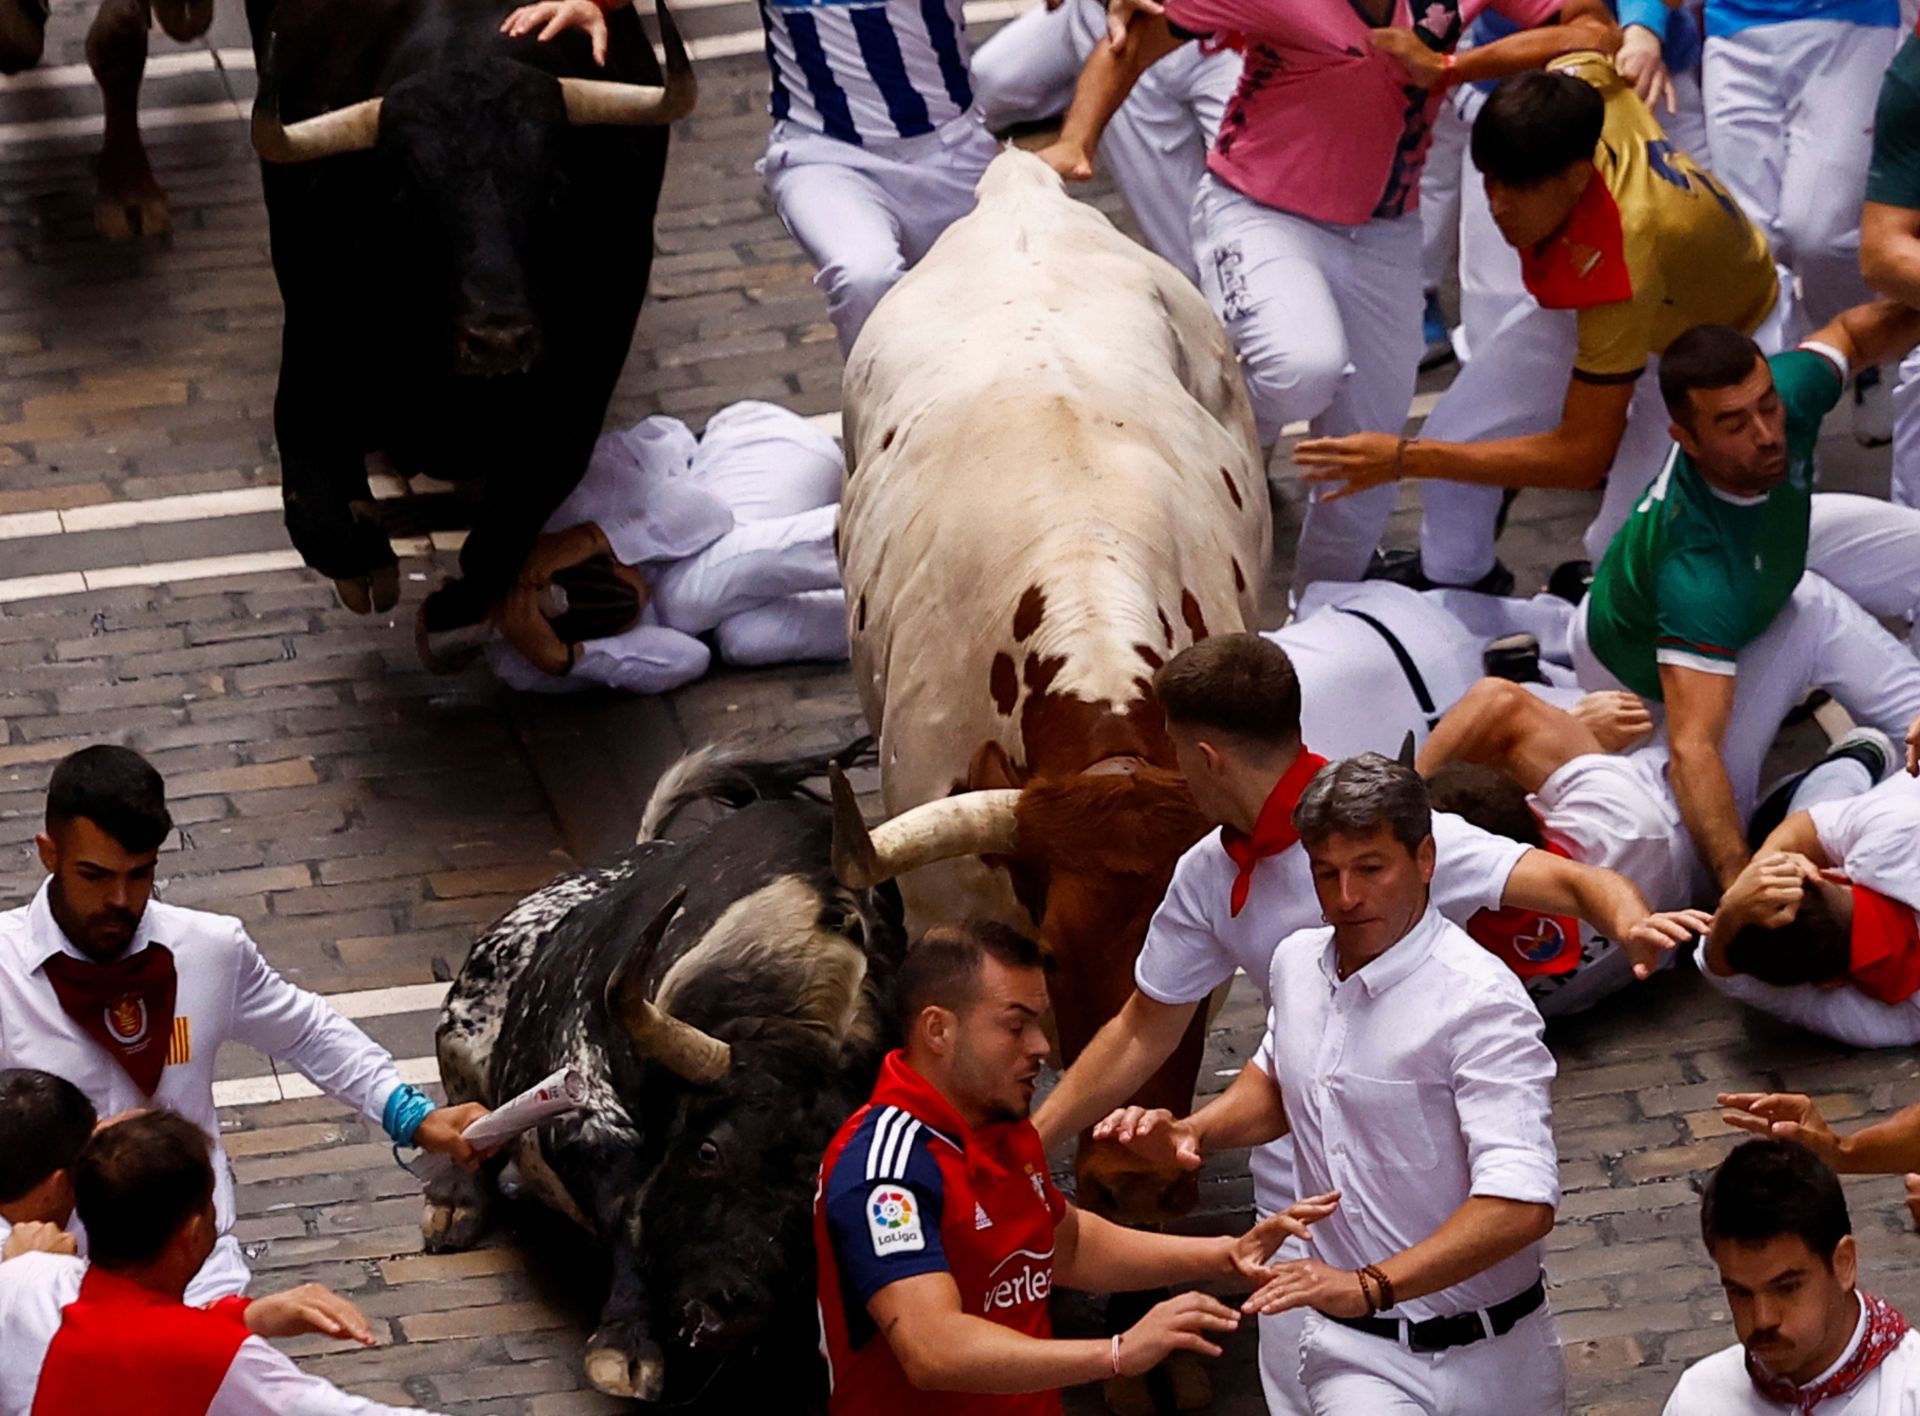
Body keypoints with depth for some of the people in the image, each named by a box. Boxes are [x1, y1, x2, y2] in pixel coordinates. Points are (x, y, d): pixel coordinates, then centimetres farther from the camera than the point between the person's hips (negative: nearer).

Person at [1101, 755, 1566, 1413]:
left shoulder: (1478, 1001, -17)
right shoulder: (1298, 964, 6)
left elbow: (1521, 1204, -28)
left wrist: (1368, 1286, -36)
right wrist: (1192, 1132, 10)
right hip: (1355, 1353, 3)